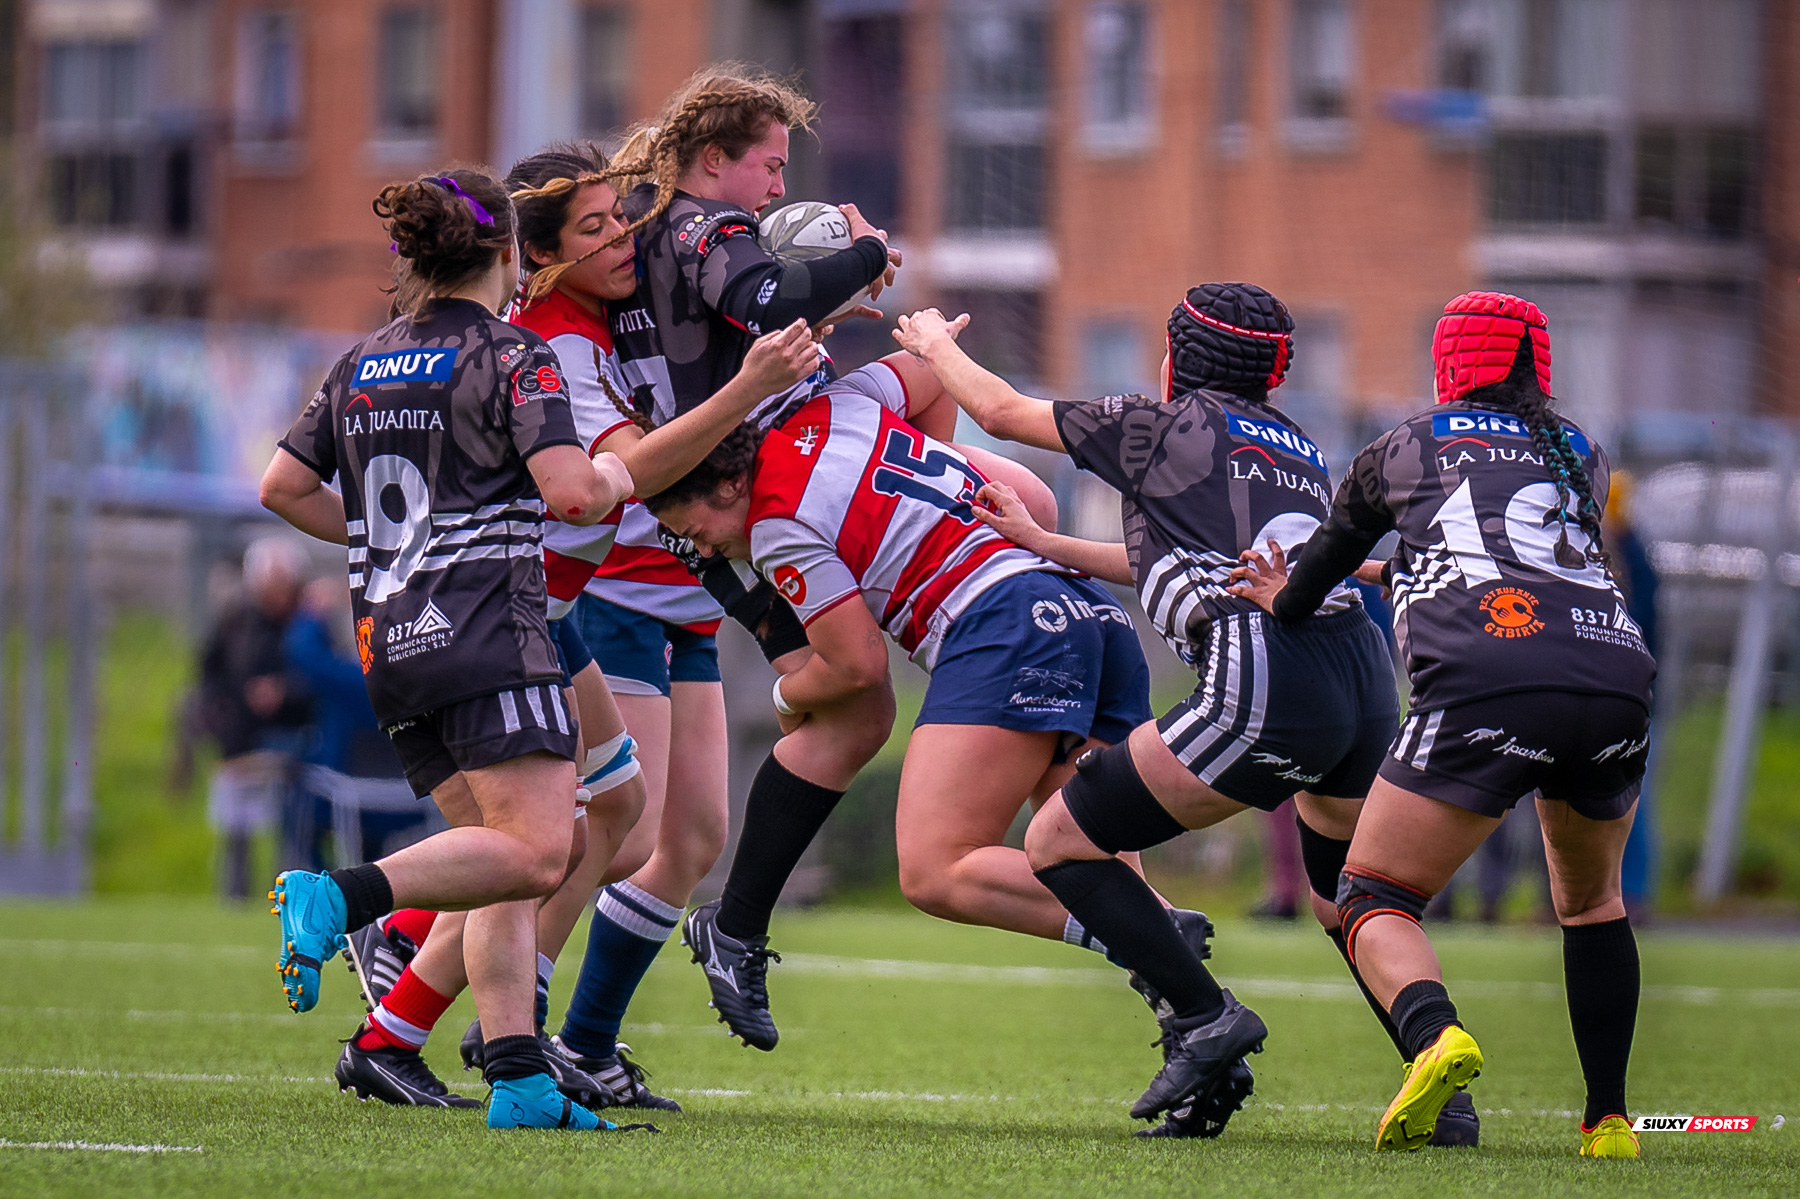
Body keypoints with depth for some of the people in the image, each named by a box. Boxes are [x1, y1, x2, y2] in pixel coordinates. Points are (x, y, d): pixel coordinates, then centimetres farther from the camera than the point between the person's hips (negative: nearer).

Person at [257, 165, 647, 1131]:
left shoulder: (363, 364, 16)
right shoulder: (512, 357, -4)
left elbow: (282, 487, 16)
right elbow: (572, 493, -16)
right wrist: (615, 474, 6)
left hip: (387, 643, 8)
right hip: (485, 631, -8)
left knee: (501, 859, 8)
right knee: (535, 851, -16)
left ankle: (519, 1082, -4)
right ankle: (338, 899, -31)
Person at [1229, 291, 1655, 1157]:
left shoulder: (1403, 451, 21)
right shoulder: (1582, 458, 28)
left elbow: (1298, 600, 33)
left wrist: (1284, 600, 56)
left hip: (1485, 685, -4)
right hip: (1618, 681, 4)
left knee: (1372, 898, 6)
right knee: (1590, 899, 27)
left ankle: (1434, 1032, -26)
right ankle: (1608, 1120, 18)